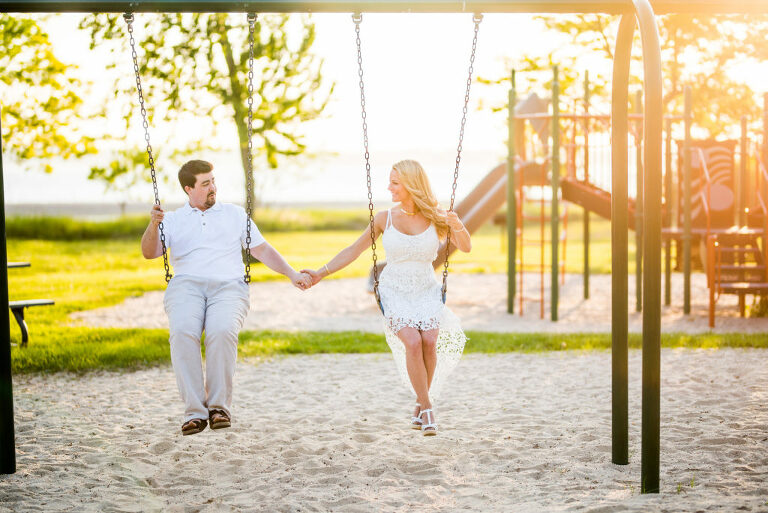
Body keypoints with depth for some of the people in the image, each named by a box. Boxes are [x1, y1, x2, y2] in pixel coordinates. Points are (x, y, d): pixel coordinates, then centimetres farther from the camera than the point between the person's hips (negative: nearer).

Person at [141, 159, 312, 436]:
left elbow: (262, 250, 21)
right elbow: (149, 252, 10)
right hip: (186, 286, 0)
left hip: (228, 286, 0)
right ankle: (194, 411, -31)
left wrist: (292, 274, 9)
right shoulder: (173, 220, 22)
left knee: (223, 331, -35)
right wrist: (153, 225, -9)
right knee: (182, 332, -34)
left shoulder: (234, 214, 24)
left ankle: (220, 405, -25)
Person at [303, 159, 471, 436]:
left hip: (426, 292, 1)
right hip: (395, 292, -1)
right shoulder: (385, 218, -1)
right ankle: (427, 409, -15)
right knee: (412, 342, -25)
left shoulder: (435, 217, 0)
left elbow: (466, 247, -1)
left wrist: (457, 225, -22)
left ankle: (421, 403, -3)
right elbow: (353, 251, 5)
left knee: (430, 341, -24)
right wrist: (321, 272, -1)